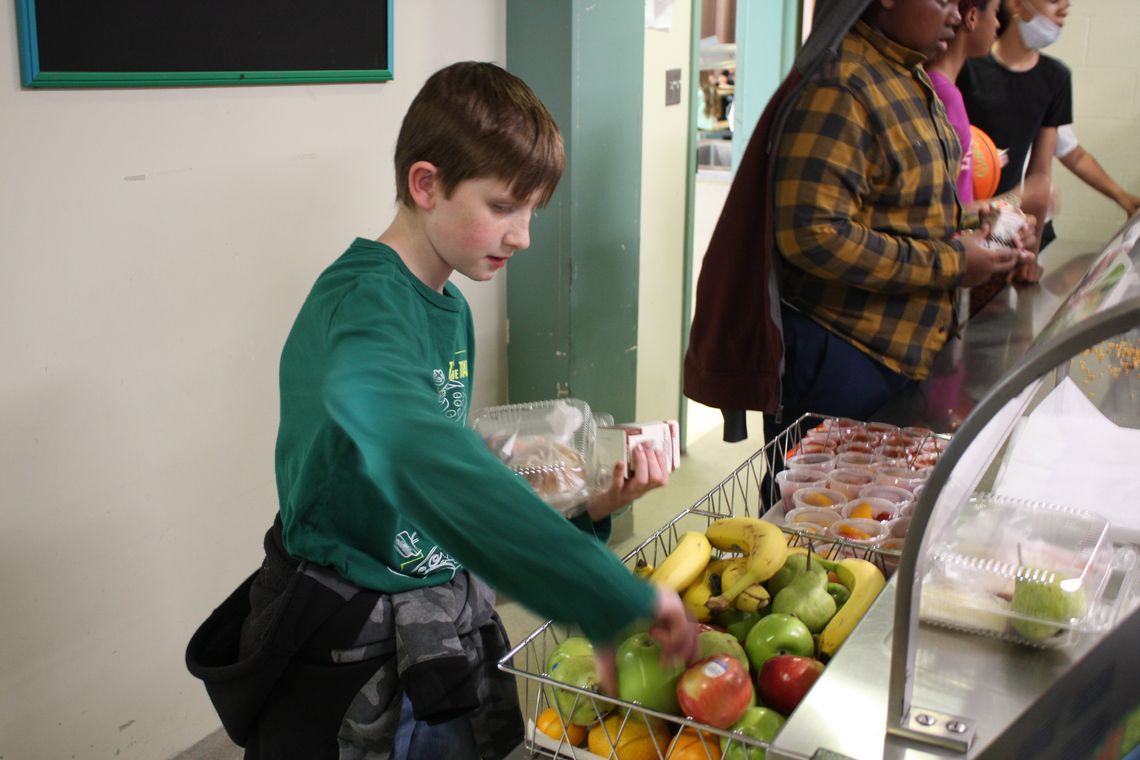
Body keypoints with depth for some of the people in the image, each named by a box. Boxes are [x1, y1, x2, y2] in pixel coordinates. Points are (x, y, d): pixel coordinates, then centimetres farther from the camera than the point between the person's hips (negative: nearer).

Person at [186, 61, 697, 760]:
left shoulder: (451, 307, 5)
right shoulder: (358, 309, -25)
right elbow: (421, 459, -44)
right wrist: (611, 597, -48)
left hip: (444, 619, 8)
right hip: (351, 648, -8)